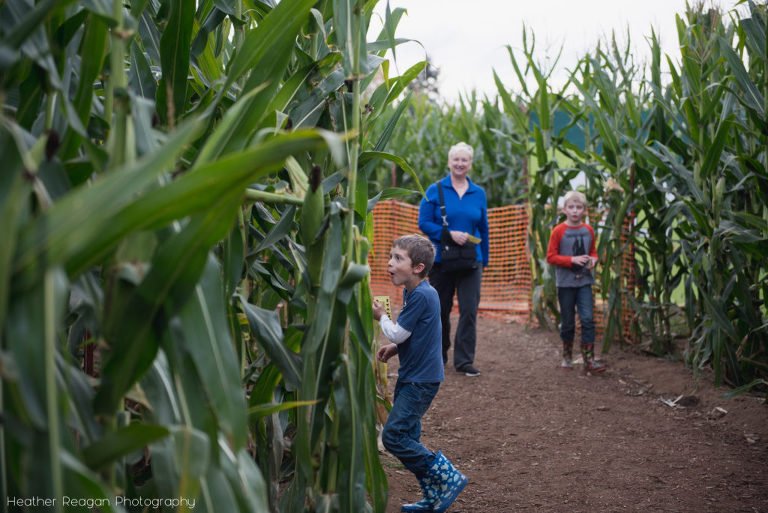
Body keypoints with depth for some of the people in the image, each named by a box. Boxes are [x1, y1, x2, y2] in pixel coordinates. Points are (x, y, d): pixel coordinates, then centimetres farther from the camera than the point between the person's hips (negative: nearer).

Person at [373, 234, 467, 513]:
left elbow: (397, 334, -18)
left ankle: (449, 477, -1)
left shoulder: (421, 296, -21)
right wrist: (395, 348, 8)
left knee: (393, 436, -10)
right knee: (407, 437, 13)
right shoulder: (414, 292, 10)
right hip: (412, 376, 10)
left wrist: (381, 317, -1)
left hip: (421, 380, -10)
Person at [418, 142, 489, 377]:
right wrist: (450, 234, -18)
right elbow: (424, 223, -5)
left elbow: (483, 229, 14)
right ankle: (439, 355, 27)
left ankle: (464, 360, 0)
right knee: (441, 309, 10)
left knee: (469, 309, -6)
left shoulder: (479, 194, 8)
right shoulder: (435, 190, 0)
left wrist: (484, 259, 12)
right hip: (441, 259, -1)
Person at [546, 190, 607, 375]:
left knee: (587, 319, -8)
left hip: (584, 281, 2)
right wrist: (572, 260, -19)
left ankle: (589, 361, -7)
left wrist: (593, 259, -5)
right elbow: (551, 257, -8)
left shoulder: (588, 230, 5)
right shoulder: (559, 231, -7)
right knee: (567, 322, 7)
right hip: (565, 283, -2)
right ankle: (567, 356, 26)